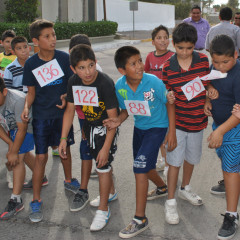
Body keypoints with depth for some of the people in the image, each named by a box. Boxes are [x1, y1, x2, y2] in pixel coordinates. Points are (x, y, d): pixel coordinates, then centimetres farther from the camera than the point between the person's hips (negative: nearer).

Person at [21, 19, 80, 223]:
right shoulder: (31, 64, -7)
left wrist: (66, 96, -19)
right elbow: (32, 92, 2)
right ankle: (36, 201, 10)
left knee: (65, 149, 17)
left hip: (62, 113, 1)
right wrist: (26, 107, -16)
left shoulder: (64, 58, -8)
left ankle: (69, 181, 45)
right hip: (41, 116, -1)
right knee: (41, 157, -2)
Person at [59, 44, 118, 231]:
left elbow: (113, 118, -27)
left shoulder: (105, 83, -30)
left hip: (105, 127, -6)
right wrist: (63, 138, -5)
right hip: (88, 126, 6)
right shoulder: (73, 82, -13)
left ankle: (103, 209, 12)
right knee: (101, 161, 21)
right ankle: (110, 191, 47)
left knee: (103, 165, -6)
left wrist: (106, 147, -27)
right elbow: (70, 110, -2)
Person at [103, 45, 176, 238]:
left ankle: (140, 219, -6)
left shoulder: (154, 82, -27)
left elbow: (169, 104, -13)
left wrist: (172, 132, -13)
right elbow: (126, 109, 1)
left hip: (157, 127, -6)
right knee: (144, 166, 21)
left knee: (140, 167, -16)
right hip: (139, 127, 6)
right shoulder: (120, 86, -15)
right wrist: (119, 120, -21)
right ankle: (162, 187, 55)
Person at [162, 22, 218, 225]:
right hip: (177, 121, -3)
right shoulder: (168, 67, -11)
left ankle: (185, 188, 44)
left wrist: (211, 90, -11)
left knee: (191, 158, 20)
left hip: (197, 120, 3)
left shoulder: (203, 60, -6)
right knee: (175, 161, 1)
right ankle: (171, 202, 15)